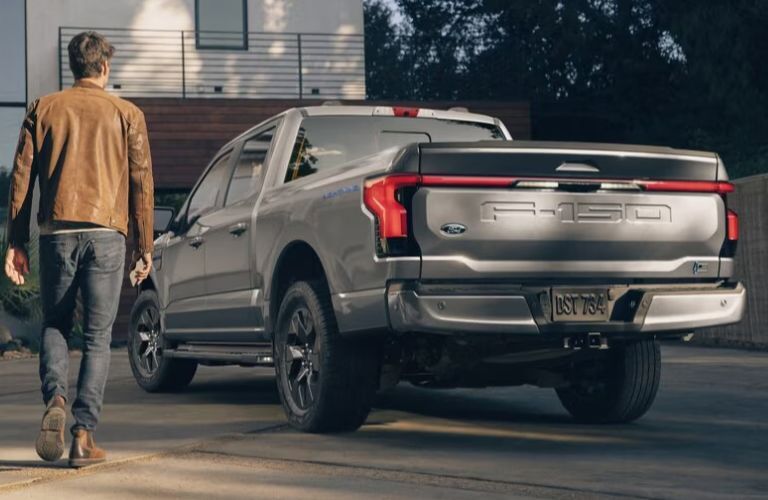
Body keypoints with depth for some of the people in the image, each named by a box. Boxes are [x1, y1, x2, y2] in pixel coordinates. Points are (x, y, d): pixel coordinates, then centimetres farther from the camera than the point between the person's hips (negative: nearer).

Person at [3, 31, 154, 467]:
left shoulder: (44, 109, 10)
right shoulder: (126, 114, 7)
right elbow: (141, 182, 3)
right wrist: (145, 246, 8)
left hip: (57, 231, 1)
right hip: (106, 233, -1)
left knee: (55, 325, 16)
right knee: (97, 337, 4)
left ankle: (56, 399, -9)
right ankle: (84, 434, -2)